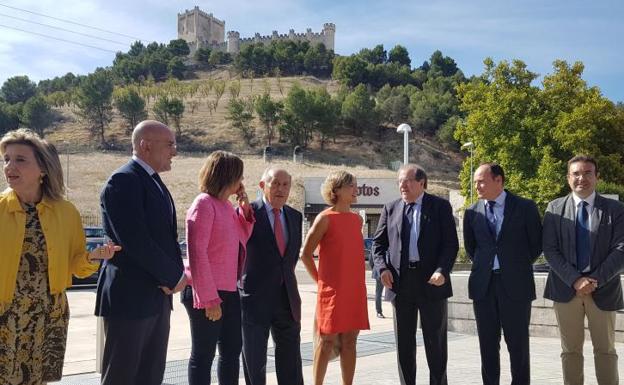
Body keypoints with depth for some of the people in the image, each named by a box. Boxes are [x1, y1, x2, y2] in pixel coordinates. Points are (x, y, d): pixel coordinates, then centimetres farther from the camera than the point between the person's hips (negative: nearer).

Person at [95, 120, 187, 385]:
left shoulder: (154, 182, 16)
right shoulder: (123, 181, -14)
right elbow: (135, 240, -22)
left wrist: (175, 273, -1)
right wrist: (174, 276, -13)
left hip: (158, 294, 9)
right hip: (130, 296, -9)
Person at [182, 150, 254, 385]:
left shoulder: (226, 205, 12)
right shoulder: (204, 204, -14)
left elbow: (240, 241, 21)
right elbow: (197, 253, -20)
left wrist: (245, 210, 7)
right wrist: (209, 299, -23)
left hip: (229, 291, 9)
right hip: (207, 294, -9)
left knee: (232, 350, 16)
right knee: (203, 355, 1)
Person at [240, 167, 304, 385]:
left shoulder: (295, 216, 9)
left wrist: (286, 276, 13)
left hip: (287, 299, 5)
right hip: (255, 299, -5)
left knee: (290, 357, 11)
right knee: (254, 360, 6)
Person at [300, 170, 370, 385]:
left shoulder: (357, 219, 11)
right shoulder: (325, 218, -8)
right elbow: (305, 254, -5)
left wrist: (356, 282, 14)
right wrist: (320, 280, -1)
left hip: (355, 291, 6)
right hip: (332, 291, -6)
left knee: (349, 341, 8)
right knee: (327, 342, 0)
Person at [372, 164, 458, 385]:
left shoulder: (440, 206, 2)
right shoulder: (391, 209, 10)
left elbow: (451, 243, -3)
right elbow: (378, 243, 12)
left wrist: (442, 271, -17)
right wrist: (382, 268, -5)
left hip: (432, 281, -2)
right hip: (400, 283, 3)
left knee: (436, 342, 6)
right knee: (404, 342, 9)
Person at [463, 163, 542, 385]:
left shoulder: (525, 207, -2)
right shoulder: (472, 212, 6)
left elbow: (537, 243, 6)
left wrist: (519, 266, 9)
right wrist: (483, 265, 11)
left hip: (516, 283, -3)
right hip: (483, 283, 3)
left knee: (518, 343, 2)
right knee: (488, 344, 7)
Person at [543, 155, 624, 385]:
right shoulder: (555, 208, 3)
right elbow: (550, 250, -4)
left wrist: (596, 280, -16)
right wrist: (575, 280, -15)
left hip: (603, 290, 0)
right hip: (566, 288, 0)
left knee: (606, 350, 10)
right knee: (570, 350, 7)